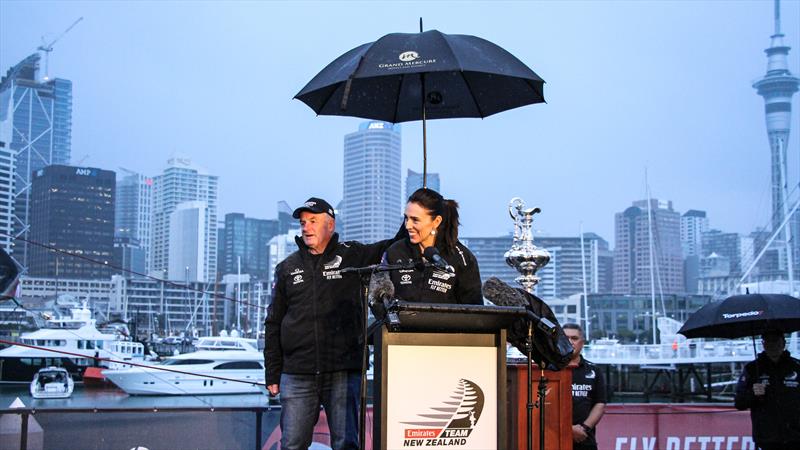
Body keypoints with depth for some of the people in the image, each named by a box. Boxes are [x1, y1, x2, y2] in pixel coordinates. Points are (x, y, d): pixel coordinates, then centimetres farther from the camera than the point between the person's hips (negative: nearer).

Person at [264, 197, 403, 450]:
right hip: (297, 375, 2)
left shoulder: (353, 256, 6)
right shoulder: (287, 268, 13)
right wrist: (272, 374, 10)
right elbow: (274, 324, 14)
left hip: (343, 372, -2)